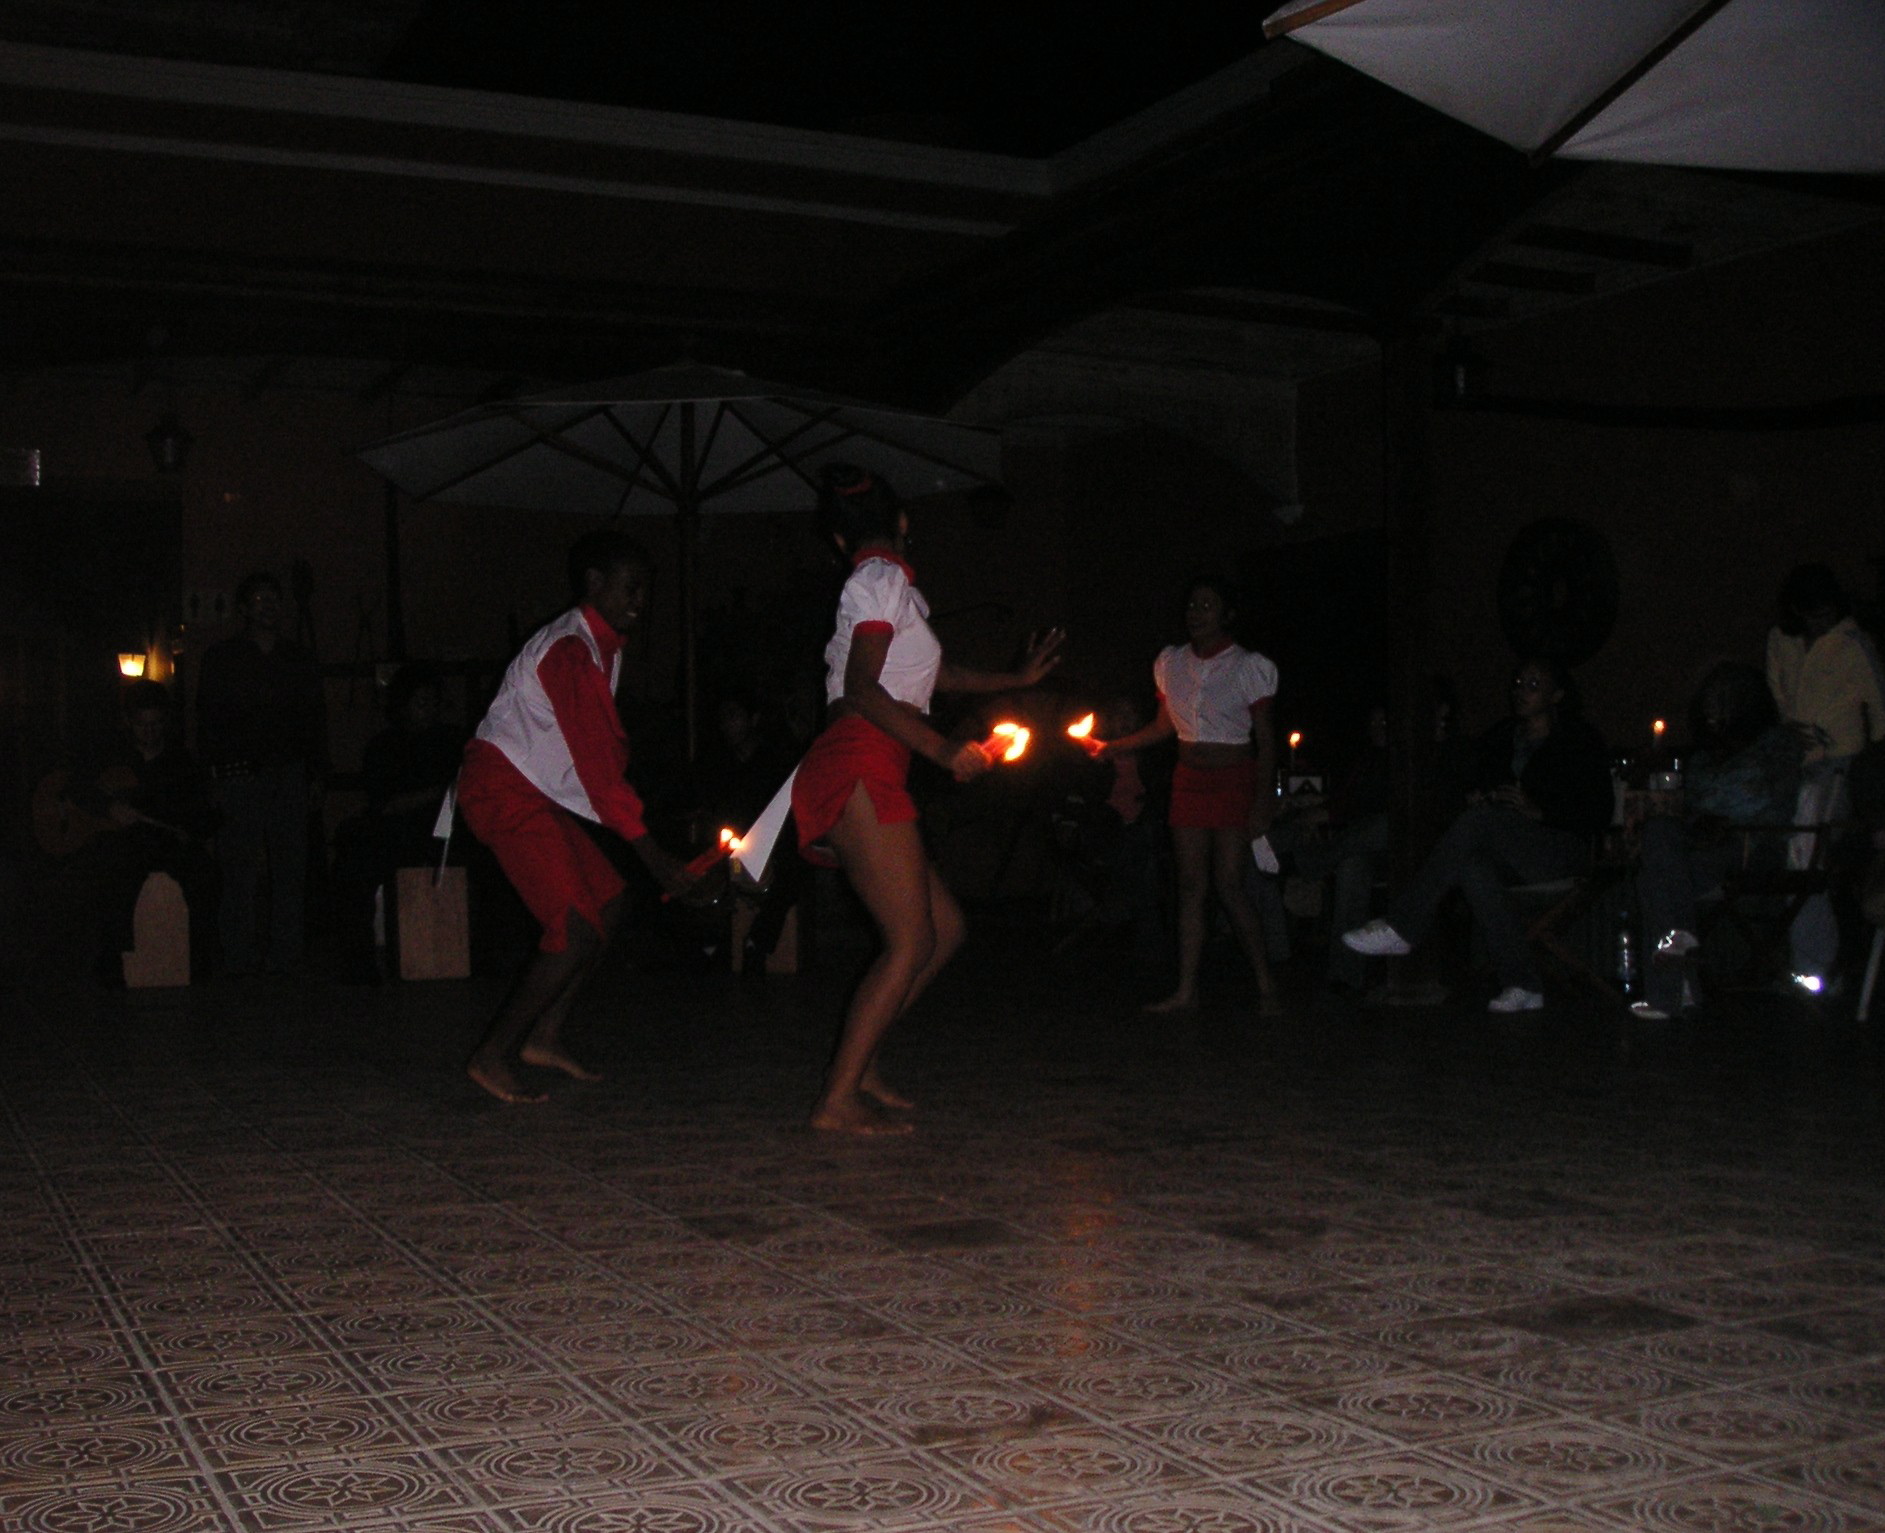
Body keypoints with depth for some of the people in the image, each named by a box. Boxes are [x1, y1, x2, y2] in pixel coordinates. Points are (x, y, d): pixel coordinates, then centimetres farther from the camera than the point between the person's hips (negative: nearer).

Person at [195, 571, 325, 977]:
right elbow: (209, 720, 5)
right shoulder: (221, 658, 9)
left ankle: (285, 958, 2)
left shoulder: (298, 659, 17)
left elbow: (315, 717, 17)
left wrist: (313, 772, 7)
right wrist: (219, 774, -5)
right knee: (241, 868, -6)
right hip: (242, 774, -2)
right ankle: (240, 959, -3)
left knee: (289, 867, -1)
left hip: (290, 776, 3)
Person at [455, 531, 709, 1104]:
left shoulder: (604, 646, 13)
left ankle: (544, 1036, 15)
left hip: (535, 794, 10)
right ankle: (492, 1055, -5)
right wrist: (654, 856, -25)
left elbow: (605, 750, 12)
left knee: (607, 901, 8)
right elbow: (598, 760, -24)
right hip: (502, 792, -10)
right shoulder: (570, 650, -20)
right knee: (577, 926, -14)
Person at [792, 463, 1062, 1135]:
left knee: (945, 929, 11)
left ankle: (856, 1064, 16)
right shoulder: (885, 579, -3)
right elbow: (862, 689, -14)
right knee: (911, 945, -11)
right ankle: (838, 1100, -11)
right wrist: (942, 748, -19)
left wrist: (1017, 677, 45)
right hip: (858, 769, -9)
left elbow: (931, 673, 38)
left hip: (849, 780, 9)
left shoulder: (877, 583, 26)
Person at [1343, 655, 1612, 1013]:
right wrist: (1478, 799, -2)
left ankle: (1404, 927, -36)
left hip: (1561, 847, -5)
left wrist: (1539, 812, -16)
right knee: (1475, 866, -35)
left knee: (1481, 819, -33)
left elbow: (1600, 814, -3)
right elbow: (1484, 790, 23)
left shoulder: (1580, 742, 4)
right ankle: (1522, 984, -34)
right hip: (1509, 853, 5)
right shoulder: (1500, 739, 19)